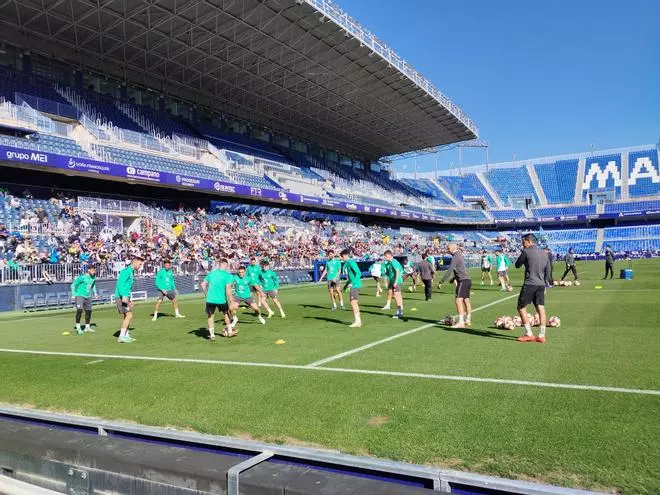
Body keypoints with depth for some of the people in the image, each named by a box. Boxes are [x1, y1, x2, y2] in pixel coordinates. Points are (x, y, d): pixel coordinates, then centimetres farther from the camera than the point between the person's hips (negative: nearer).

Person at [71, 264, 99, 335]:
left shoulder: (93, 277, 4)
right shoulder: (82, 277, -16)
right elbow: (73, 285, -8)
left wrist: (95, 293, 15)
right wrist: (73, 294, -14)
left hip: (88, 297, 7)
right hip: (79, 295, -7)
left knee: (88, 311, 9)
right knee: (79, 310, -19)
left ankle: (87, 327, 23)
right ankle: (78, 327, -9)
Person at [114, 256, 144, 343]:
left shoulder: (131, 272, 17)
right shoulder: (126, 271, -12)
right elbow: (120, 284, -22)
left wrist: (129, 299, 27)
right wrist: (123, 296, -32)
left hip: (125, 297, 10)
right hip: (121, 297, -10)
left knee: (126, 316, 13)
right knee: (129, 315, -13)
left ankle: (126, 336, 20)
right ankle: (122, 336, -11)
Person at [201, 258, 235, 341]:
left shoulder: (211, 273, 7)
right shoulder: (227, 275, -8)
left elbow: (203, 285, 10)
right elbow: (228, 289, -14)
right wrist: (231, 302, -10)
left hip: (210, 299, 2)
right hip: (221, 299, -2)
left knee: (210, 317, 14)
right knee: (226, 314, 21)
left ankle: (212, 335, 14)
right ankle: (229, 331, 32)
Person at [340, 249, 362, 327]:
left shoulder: (351, 262, -14)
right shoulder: (347, 263, 15)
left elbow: (358, 273, -22)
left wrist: (352, 283, -24)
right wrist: (346, 284, 26)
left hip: (355, 285, -10)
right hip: (353, 285, 10)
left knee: (353, 303, -10)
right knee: (354, 303, 13)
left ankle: (357, 322, -7)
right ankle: (357, 321, 20)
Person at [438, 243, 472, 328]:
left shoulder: (455, 257, -13)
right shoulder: (459, 255, 17)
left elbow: (449, 271, -19)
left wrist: (441, 281, -17)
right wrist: (454, 278, 35)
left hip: (463, 281, -10)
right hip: (467, 280, 10)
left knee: (458, 301, -14)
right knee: (466, 300, 16)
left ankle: (461, 322, -19)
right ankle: (468, 320, 24)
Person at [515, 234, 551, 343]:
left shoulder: (526, 251, -7)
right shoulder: (544, 253, 13)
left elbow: (517, 265, 3)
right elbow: (548, 272, 16)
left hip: (529, 284, -6)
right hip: (541, 285, 6)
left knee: (521, 307, 5)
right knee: (541, 309, 5)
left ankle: (529, 334, 4)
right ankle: (542, 336, 5)